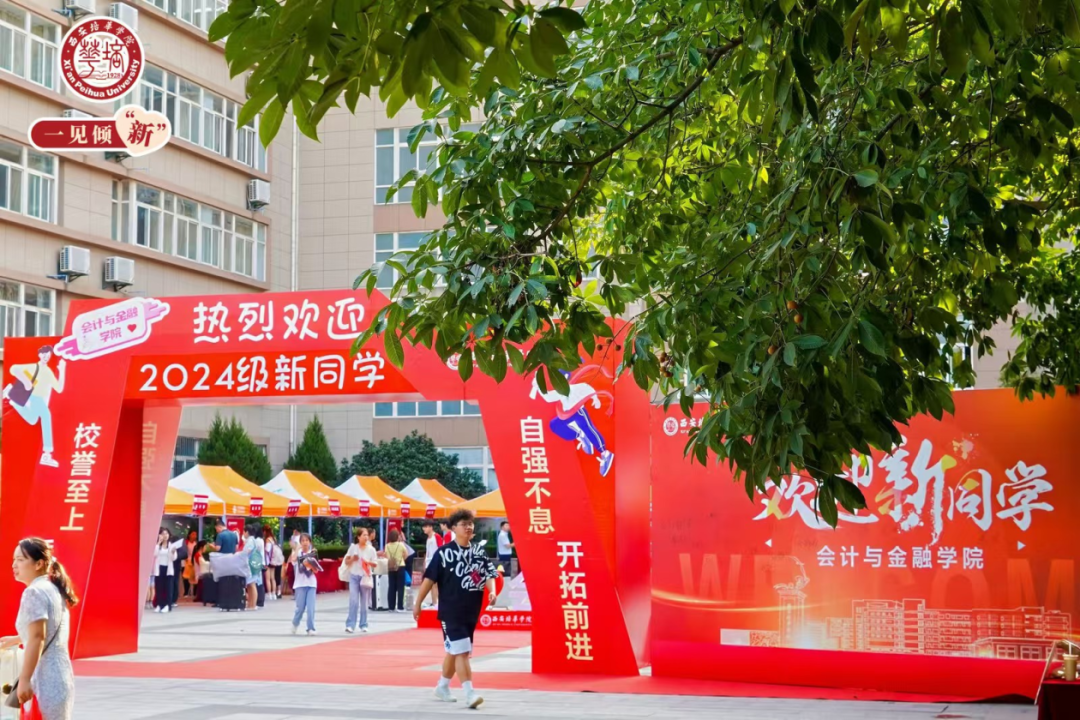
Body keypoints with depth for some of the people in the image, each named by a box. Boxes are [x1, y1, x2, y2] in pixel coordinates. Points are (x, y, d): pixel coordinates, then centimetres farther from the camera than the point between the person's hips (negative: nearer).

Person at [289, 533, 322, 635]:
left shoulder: (313, 554, 7)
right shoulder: (297, 553, 1)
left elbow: (316, 570, 4)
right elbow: (293, 560, -24)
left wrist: (311, 565, -14)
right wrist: (297, 549, -16)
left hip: (311, 583, 1)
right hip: (300, 584, -1)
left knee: (311, 607, -6)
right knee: (300, 607, 0)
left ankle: (311, 628, 1)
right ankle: (295, 624, 26)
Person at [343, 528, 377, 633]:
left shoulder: (371, 549, 1)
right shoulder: (353, 547, 1)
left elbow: (375, 564, 3)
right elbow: (346, 561, 6)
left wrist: (368, 562, -16)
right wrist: (352, 559, -13)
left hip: (365, 577, 1)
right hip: (354, 576, -1)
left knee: (364, 602, 7)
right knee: (353, 601, -10)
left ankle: (363, 625, 15)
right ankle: (350, 625, -10)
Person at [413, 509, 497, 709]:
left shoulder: (479, 554, 7)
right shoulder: (444, 553, -7)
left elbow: (489, 575, -1)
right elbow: (429, 578, -6)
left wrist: (492, 591, -22)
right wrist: (418, 603, -6)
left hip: (471, 612, 6)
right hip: (450, 611, -6)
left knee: (454, 651, 17)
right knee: (461, 651, -13)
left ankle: (442, 687, 33)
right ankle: (469, 693, -16)